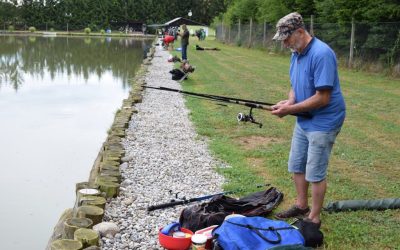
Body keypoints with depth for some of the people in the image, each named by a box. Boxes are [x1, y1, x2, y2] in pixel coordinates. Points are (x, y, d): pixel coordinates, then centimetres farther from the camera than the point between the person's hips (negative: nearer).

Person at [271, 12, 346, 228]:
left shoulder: (321, 54, -24)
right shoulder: (297, 53, 4)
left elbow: (322, 98, -26)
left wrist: (290, 109, -22)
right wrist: (289, 102, -8)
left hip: (323, 123, -9)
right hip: (303, 120, 9)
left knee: (315, 173, 1)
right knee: (296, 166, 17)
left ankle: (314, 218, 16)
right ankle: (301, 206, 36)